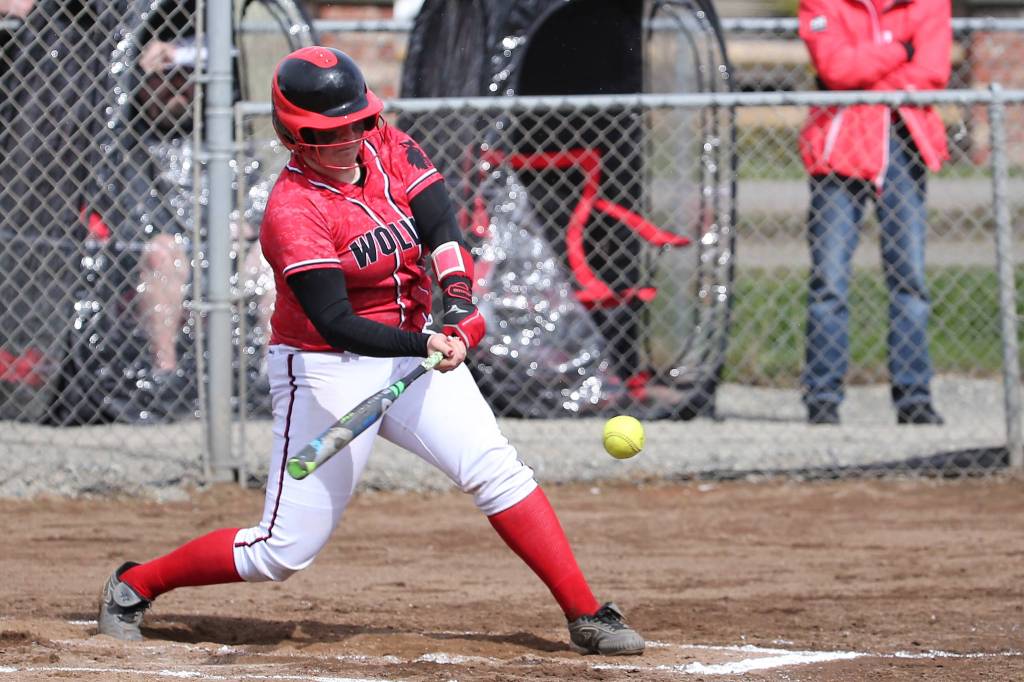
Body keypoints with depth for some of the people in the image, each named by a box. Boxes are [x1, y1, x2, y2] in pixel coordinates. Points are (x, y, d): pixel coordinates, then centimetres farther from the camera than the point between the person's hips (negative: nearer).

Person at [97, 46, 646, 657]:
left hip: (411, 348, 6)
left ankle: (586, 617, -10)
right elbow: (336, 324, -28)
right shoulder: (294, 211, -21)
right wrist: (425, 346, -41)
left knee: (498, 469, -13)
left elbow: (441, 228, -10)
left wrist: (456, 305, -29)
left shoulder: (390, 150, -2)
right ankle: (135, 585, 15)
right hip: (326, 371, -6)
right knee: (284, 552, -4)